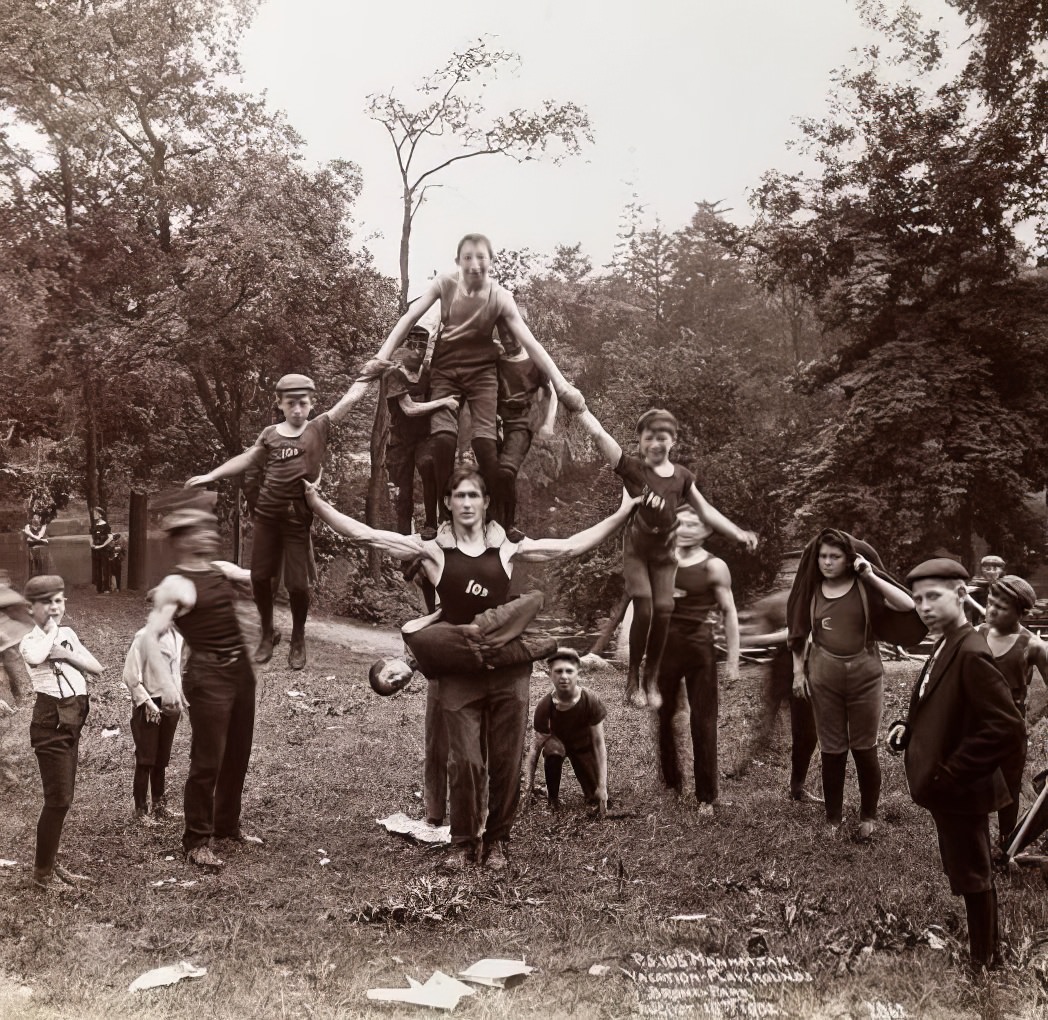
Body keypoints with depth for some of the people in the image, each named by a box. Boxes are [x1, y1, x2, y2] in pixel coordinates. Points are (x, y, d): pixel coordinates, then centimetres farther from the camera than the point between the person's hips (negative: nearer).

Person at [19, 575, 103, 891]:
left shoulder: (68, 634, 10)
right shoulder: (30, 641, -8)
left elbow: (96, 668, 2)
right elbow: (36, 657, -34)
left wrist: (67, 654, -13)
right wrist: (51, 630, -17)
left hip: (73, 719, 7)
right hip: (51, 722, -7)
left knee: (62, 797, 14)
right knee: (59, 799, -6)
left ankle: (50, 863, 26)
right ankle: (42, 874, 4)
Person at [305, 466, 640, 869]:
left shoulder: (507, 549, 6)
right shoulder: (433, 550, 2)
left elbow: (572, 546, 11)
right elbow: (364, 534, -3)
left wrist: (622, 513, 6)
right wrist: (315, 501, -11)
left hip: (509, 669, 2)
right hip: (459, 673, -1)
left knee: (506, 763, 5)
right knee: (465, 762, -4)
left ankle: (495, 841, 22)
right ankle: (464, 843, 16)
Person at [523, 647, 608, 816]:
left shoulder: (591, 701, -31)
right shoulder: (544, 706, -29)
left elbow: (599, 743, -24)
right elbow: (535, 747, -21)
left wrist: (602, 786, -26)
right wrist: (528, 785, -25)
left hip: (584, 746, 0)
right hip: (558, 741, 0)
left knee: (599, 799, -12)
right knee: (552, 748, -37)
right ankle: (552, 797, -12)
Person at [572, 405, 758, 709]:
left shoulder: (682, 477, 1)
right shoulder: (631, 467, -9)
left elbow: (706, 511, 9)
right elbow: (598, 434, -17)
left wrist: (738, 533, 4)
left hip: (664, 552, 3)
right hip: (635, 549, -3)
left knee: (663, 612, -4)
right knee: (643, 610, -15)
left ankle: (652, 679, 15)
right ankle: (633, 678, 3)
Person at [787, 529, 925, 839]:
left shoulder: (864, 587, -6)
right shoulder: (812, 590, 1)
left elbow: (908, 606, -17)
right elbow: (800, 632, 11)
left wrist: (872, 576, -21)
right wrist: (798, 670, 6)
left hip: (865, 673, -2)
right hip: (824, 675, 2)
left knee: (864, 748, 7)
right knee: (832, 750, 7)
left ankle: (868, 814, 24)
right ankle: (833, 817, 21)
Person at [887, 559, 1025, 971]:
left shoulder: (971, 654, -23)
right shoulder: (945, 648, 7)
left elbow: (1008, 727, -29)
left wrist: (952, 774, -23)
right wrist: (907, 727, 0)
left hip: (959, 791, -9)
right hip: (945, 788, 9)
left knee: (972, 878, 7)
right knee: (967, 874, 21)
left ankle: (984, 963, 23)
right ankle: (979, 948, 36)